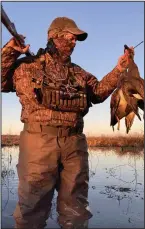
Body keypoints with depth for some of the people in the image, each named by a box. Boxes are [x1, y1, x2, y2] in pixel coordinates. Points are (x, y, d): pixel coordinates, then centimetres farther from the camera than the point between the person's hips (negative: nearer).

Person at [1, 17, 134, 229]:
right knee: (33, 204, 5)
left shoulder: (78, 73, 21)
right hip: (39, 139, -4)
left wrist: (119, 69, 15)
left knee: (75, 207, 13)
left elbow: (99, 92, 20)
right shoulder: (28, 64, 9)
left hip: (74, 142, 5)